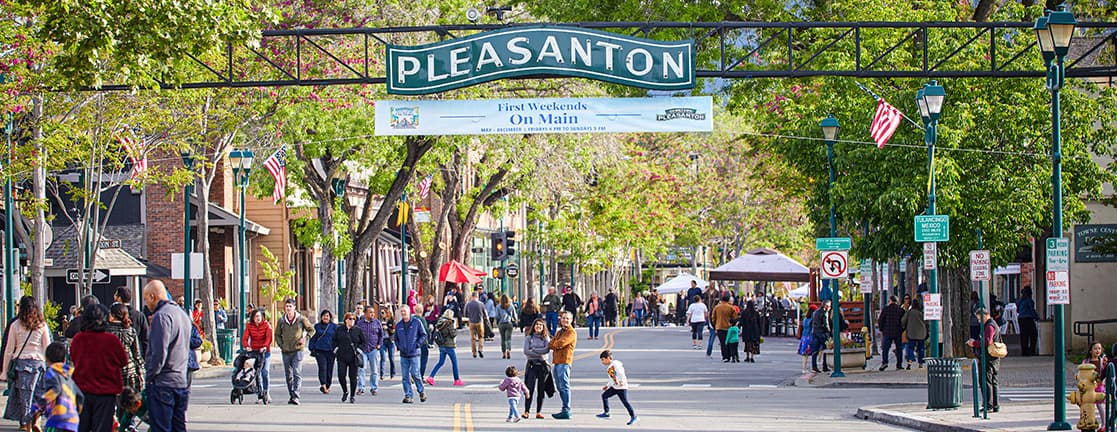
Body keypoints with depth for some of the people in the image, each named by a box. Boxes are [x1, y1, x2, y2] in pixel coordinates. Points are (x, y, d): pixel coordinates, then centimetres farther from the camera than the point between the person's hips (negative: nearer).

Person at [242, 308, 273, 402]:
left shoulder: (267, 325, -1)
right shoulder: (249, 326, 5)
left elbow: (269, 337, -13)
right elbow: (245, 338, -4)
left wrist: (265, 346, -29)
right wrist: (246, 346, -24)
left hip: (265, 351, -2)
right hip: (254, 351, 2)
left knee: (265, 372, -15)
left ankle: (266, 392, -2)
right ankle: (261, 393, 10)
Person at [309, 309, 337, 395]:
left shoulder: (334, 327, 7)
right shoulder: (317, 326, 11)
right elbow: (313, 338, 14)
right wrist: (312, 349, 7)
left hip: (330, 351, 0)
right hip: (319, 351, 0)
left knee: (329, 369, 4)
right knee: (322, 368, -15)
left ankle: (327, 386, 18)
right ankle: (323, 385, -27)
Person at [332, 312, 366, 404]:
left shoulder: (358, 330, 3)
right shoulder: (339, 330, 7)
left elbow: (365, 342, 9)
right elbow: (333, 340, 18)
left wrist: (358, 349, -4)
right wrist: (336, 348, 4)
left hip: (353, 358, -1)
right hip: (342, 358, 1)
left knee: (353, 377, 1)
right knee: (341, 376, -7)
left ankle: (353, 396, 13)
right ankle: (345, 392, 18)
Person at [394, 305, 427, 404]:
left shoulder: (417, 322, 0)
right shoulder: (398, 325, 11)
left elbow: (424, 335, 2)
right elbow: (396, 338, 22)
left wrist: (417, 344, -8)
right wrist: (398, 346, 5)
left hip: (414, 354, -4)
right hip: (403, 355, 4)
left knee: (415, 374, -7)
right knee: (405, 376, 1)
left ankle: (421, 392, 12)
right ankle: (408, 395, 6)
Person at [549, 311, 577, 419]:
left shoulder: (571, 332, -6)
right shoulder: (559, 332, 23)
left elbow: (560, 343, -17)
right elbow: (551, 344, 14)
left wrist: (552, 345, 3)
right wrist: (554, 345, -8)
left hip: (564, 362, -10)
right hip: (557, 362, 10)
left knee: (564, 386, -12)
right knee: (560, 387, 12)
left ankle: (566, 411, -14)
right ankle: (565, 410, 17)